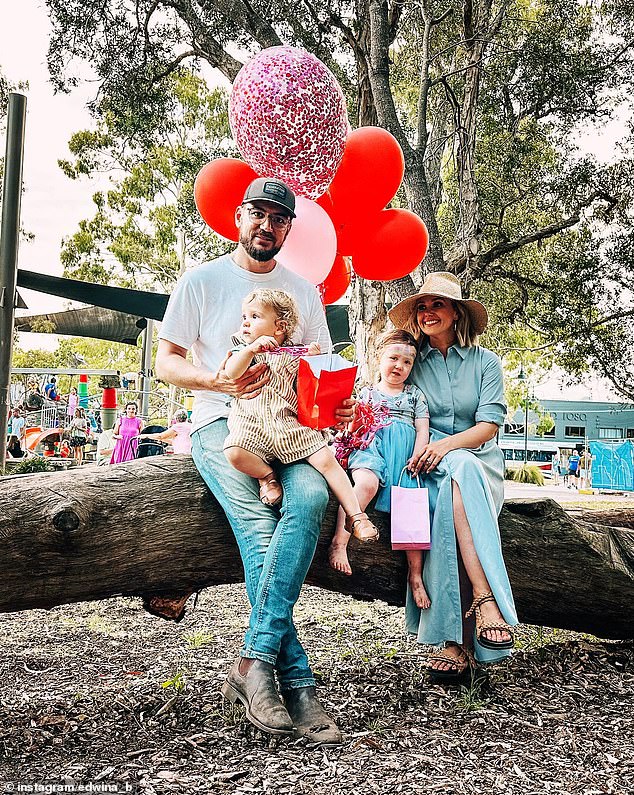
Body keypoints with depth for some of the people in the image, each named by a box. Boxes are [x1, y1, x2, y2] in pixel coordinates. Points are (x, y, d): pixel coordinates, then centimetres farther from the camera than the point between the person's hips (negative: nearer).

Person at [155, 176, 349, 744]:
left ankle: (256, 661, -33)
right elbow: (167, 362, 6)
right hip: (222, 425, -2)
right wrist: (219, 381, -15)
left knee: (312, 494, -32)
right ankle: (297, 685, -24)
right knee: (260, 530, -29)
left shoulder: (304, 291, 18)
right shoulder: (202, 281, 9)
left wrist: (336, 405, -5)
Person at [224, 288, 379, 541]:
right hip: (251, 425, 0)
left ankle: (355, 515, -5)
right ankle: (266, 475, -1)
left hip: (290, 425, 0)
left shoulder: (293, 356, 10)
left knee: (326, 459, -14)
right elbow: (229, 375, -8)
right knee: (234, 451, -30)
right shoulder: (243, 349, 13)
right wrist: (251, 349, -18)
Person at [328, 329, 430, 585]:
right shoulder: (367, 393, 20)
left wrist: (417, 458, -4)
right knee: (366, 483, -36)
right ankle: (339, 542, -37)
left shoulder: (415, 394, 23)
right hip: (372, 446, -1)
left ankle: (415, 575, -13)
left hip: (404, 452, 2)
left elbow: (423, 429, 13)